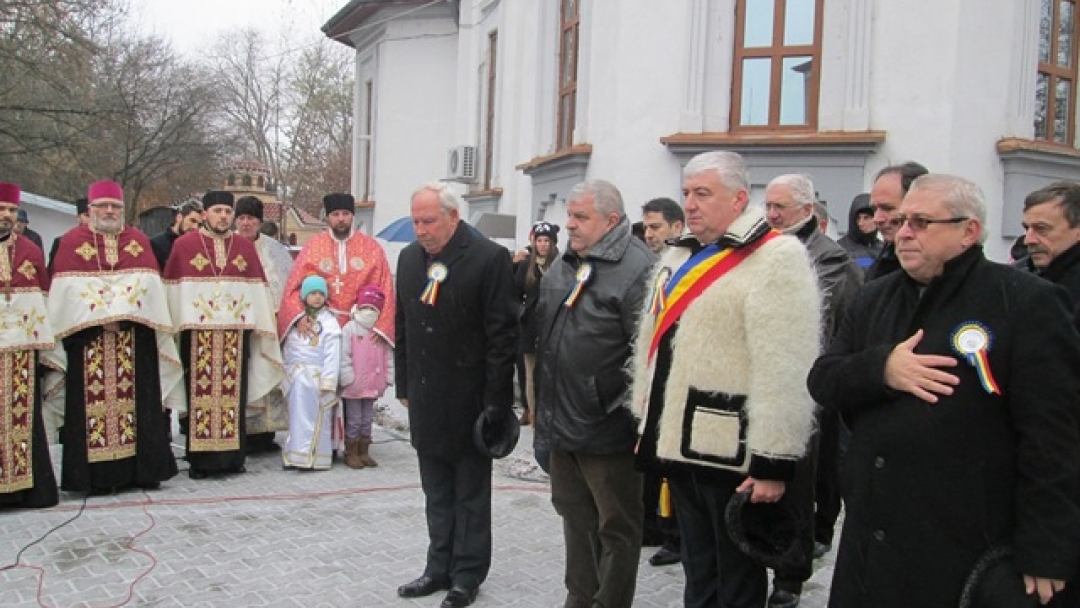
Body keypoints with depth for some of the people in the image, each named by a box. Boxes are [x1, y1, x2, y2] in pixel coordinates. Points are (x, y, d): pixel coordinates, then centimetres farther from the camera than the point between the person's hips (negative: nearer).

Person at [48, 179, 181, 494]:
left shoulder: (139, 240, 12)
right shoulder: (73, 241, 7)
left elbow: (148, 283, 3)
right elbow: (69, 288, -2)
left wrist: (121, 312, -11)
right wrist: (102, 318, -12)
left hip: (134, 336, 2)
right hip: (87, 334, -2)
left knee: (136, 399, 1)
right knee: (93, 401, -3)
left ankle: (141, 468, 6)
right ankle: (97, 475, 1)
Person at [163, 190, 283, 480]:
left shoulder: (245, 247, 11)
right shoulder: (184, 245, 4)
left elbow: (257, 287, 11)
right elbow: (173, 289, 3)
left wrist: (259, 324, 6)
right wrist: (175, 324, -3)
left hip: (236, 333, 2)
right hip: (197, 333, -2)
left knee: (234, 395, 5)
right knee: (199, 394, 0)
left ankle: (232, 456, 13)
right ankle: (199, 459, 7)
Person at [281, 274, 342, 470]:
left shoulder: (329, 322, -2)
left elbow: (332, 355, -8)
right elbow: (286, 348, 14)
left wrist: (328, 383, -13)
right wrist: (287, 374, 7)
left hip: (317, 378, -4)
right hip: (296, 379, 4)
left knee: (316, 419, -3)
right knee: (298, 417, 5)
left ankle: (315, 458, 1)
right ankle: (296, 456, 10)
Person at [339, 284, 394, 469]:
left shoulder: (381, 332, 6)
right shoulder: (349, 329, -8)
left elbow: (388, 356, 8)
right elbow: (344, 356, -12)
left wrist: (388, 378, 2)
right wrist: (348, 378, -16)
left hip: (373, 386, 5)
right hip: (354, 386, -5)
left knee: (367, 421, 13)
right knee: (354, 421, 3)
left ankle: (364, 453, 23)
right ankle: (351, 454, 13)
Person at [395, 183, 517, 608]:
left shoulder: (489, 258, -12)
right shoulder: (409, 258, 7)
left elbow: (502, 334, -13)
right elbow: (403, 327, 14)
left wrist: (495, 401, -14)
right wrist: (404, 386, 12)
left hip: (468, 398, -6)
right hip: (426, 397, 6)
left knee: (471, 493, 7)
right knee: (436, 492, 15)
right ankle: (440, 568, 26)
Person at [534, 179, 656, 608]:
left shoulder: (637, 270, -17)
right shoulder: (563, 268, 11)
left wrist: (644, 423, -19)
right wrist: (542, 406, 19)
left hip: (608, 428, -9)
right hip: (562, 425, 9)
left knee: (616, 528, 8)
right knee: (575, 517, 22)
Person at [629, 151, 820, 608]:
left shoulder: (776, 258, -14)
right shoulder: (680, 257, 14)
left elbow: (785, 369, -20)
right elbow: (653, 342, 20)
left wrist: (773, 460, -21)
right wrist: (648, 424, 21)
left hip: (731, 452, -8)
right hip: (681, 444, 8)